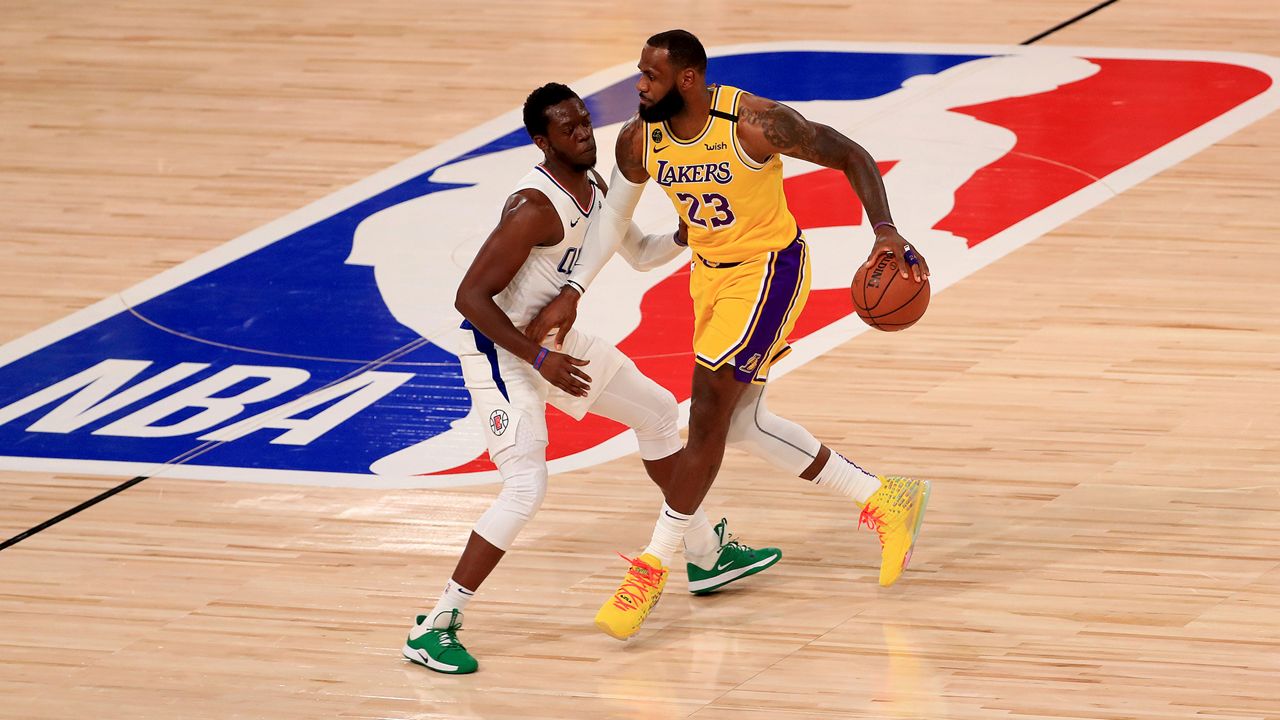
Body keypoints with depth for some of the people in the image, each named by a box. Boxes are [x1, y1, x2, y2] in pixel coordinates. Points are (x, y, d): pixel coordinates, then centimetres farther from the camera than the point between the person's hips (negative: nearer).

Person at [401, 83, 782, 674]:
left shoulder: (594, 188, 2)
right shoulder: (535, 208, -28)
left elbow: (640, 254, 20)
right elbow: (471, 297, -29)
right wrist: (539, 360, -32)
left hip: (553, 337, 10)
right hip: (500, 351, -10)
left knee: (655, 410, 21)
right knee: (526, 485, -23)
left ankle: (705, 556, 39)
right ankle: (434, 628, -19)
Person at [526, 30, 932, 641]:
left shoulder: (755, 124, -27)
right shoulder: (640, 140, -11)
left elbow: (850, 156, -17)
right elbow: (614, 214, 6)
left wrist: (885, 232, -29)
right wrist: (571, 293, -2)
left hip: (767, 272, -7)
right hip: (710, 273, 7)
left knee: (708, 416, -11)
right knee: (741, 426, 13)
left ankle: (653, 567, -2)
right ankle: (884, 500, 26)